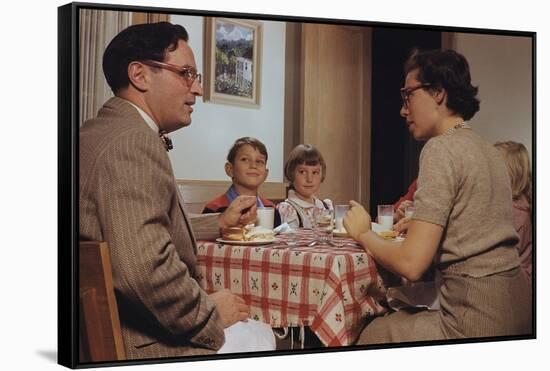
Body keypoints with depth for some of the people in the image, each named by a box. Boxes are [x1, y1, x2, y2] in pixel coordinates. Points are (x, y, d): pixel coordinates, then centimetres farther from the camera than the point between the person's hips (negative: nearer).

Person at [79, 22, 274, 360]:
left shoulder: (107, 131, 11)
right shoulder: (133, 141, -22)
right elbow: (145, 269, -33)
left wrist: (221, 223, 22)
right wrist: (209, 314, -16)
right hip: (139, 342, -10)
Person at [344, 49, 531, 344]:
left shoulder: (442, 148, -13)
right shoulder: (485, 149, 14)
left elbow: (411, 264, -18)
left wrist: (364, 234, -1)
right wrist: (416, 225, 15)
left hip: (478, 321, -8)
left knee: (374, 334, 9)